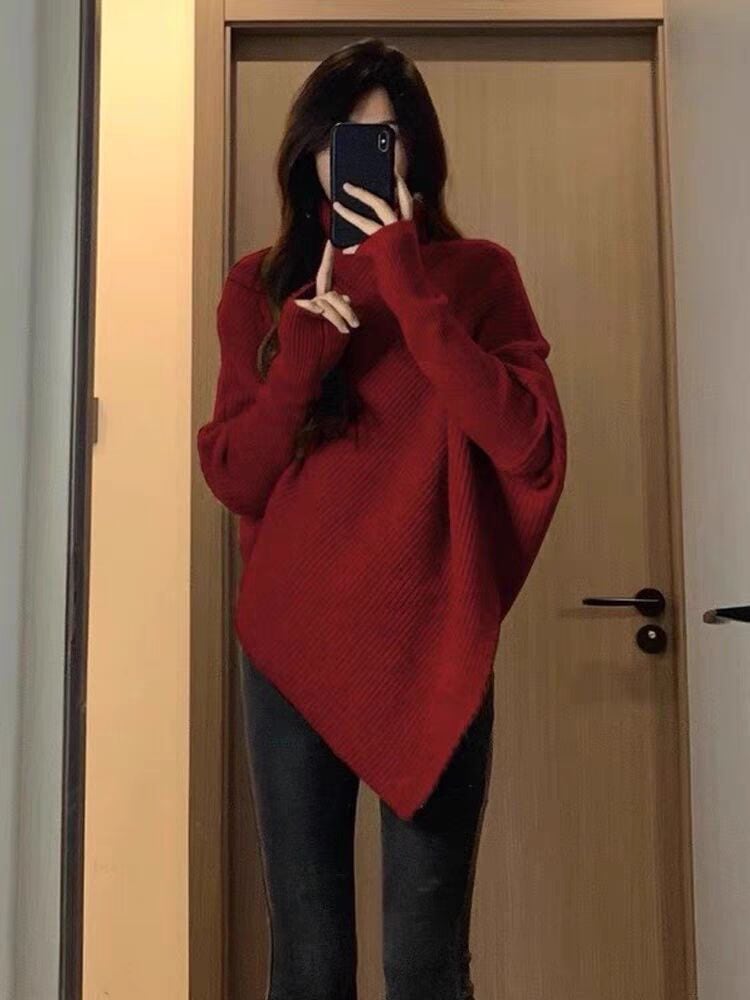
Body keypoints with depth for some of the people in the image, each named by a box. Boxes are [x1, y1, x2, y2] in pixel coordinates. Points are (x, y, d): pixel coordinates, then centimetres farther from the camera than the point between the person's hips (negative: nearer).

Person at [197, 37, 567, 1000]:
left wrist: (408, 285, -13)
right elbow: (231, 479, 3)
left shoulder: (475, 272, 4)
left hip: (432, 650, -1)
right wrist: (302, 356, -13)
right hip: (291, 648, 2)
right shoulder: (261, 285, 9)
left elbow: (532, 450, -10)